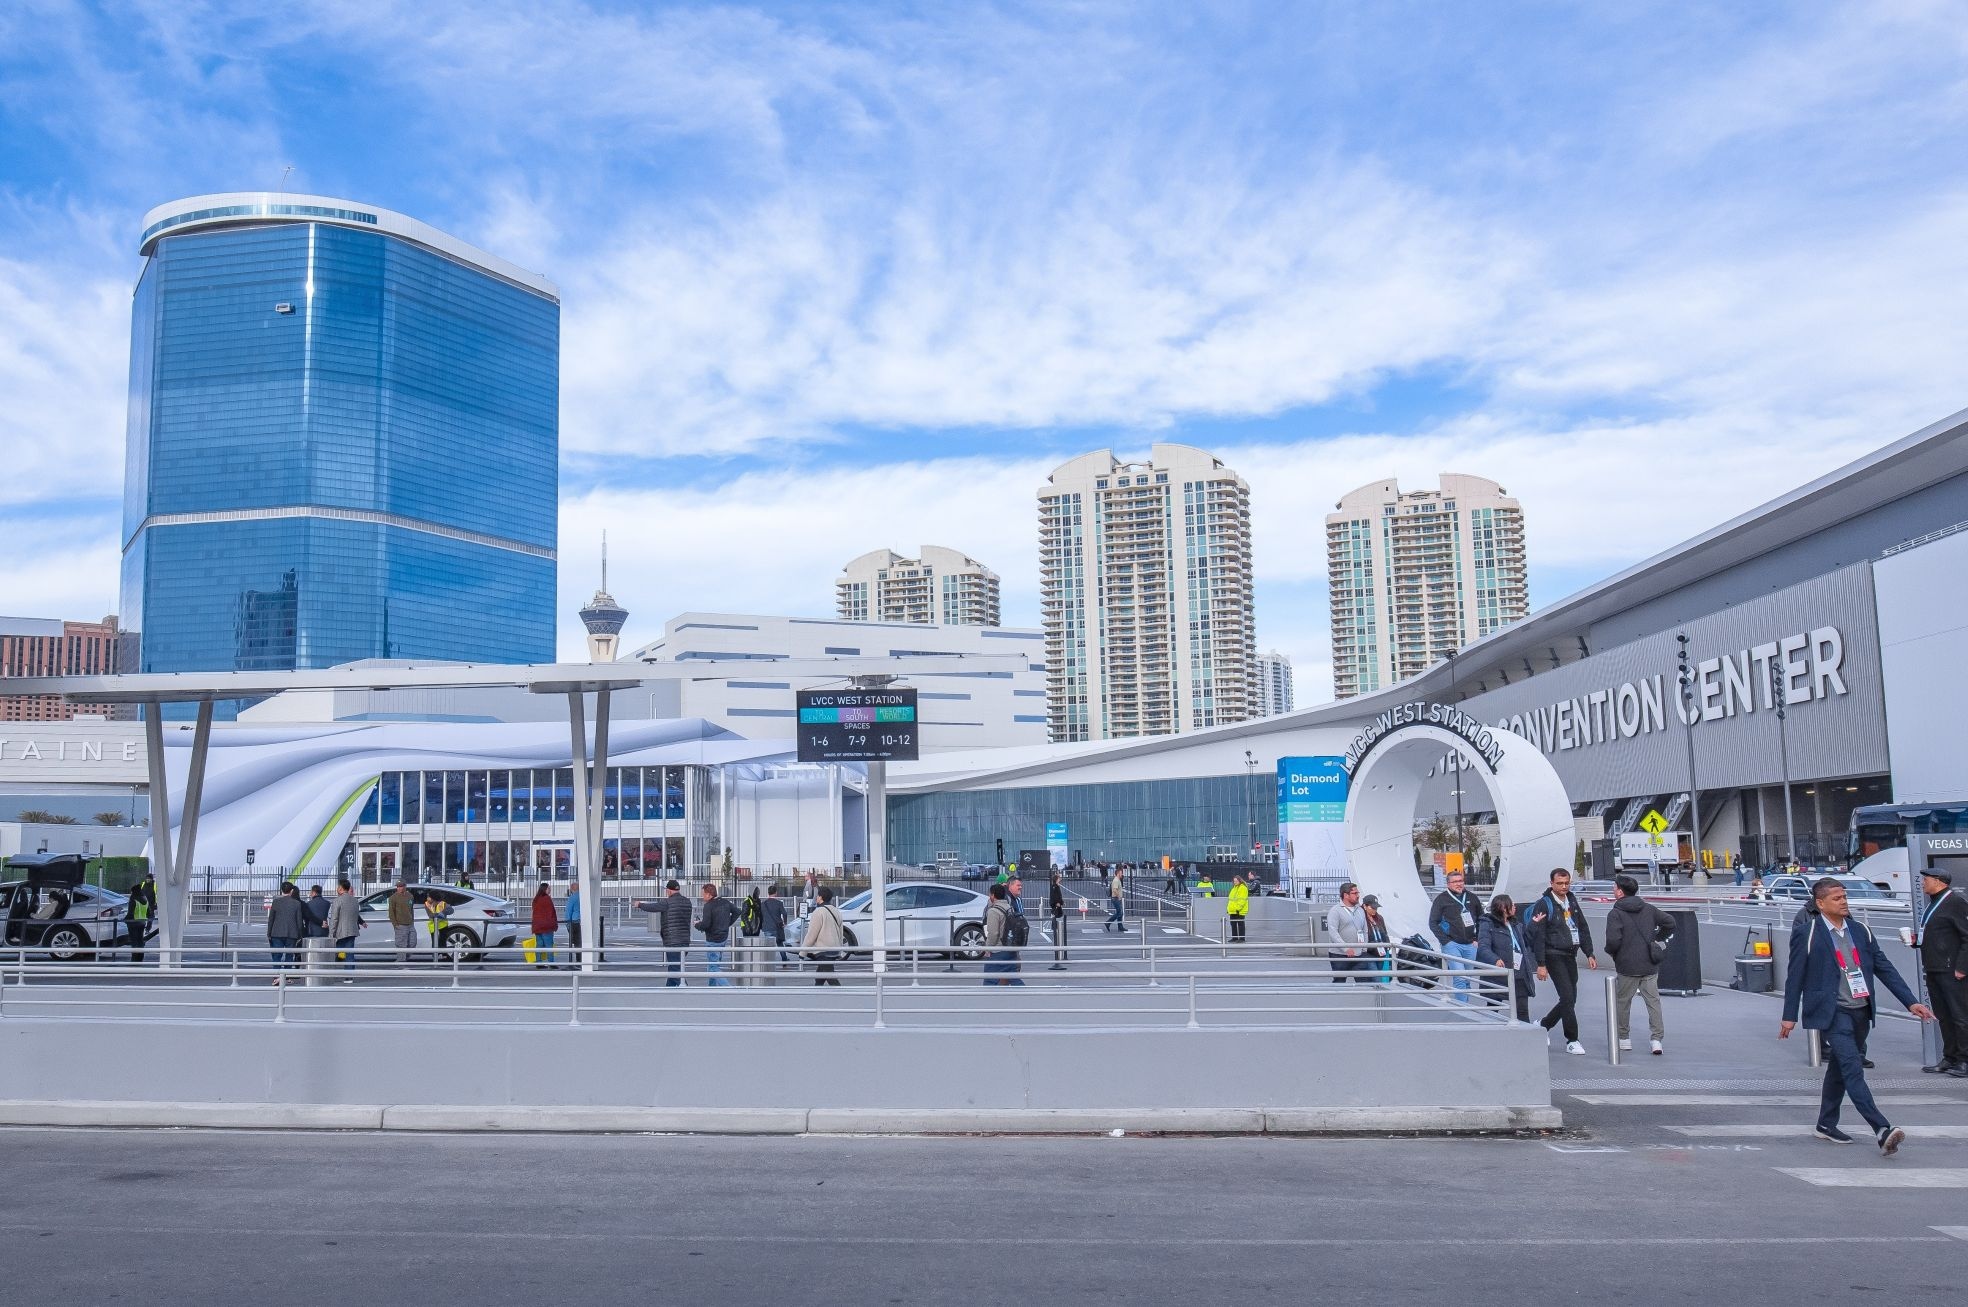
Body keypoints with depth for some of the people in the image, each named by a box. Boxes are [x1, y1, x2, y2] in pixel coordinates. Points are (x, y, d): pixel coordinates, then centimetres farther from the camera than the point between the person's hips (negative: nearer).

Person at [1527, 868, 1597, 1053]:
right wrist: (1541, 964, -16)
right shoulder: (1544, 904, -10)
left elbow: (1583, 928, 18)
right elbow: (1538, 935, -12)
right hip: (1554, 956, -7)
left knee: (1570, 998, 10)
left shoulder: (1572, 901, 11)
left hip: (1570, 956, 7)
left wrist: (1589, 954, 10)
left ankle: (1543, 1025, 28)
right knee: (1567, 997, -10)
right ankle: (1572, 1040, -1)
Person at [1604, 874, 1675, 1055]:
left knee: (1622, 1002, 11)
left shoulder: (1615, 914, -11)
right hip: (1650, 965, 4)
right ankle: (1657, 1038, -1)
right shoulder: (1649, 909, 7)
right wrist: (1657, 940, 17)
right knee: (1653, 1000, 6)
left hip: (1627, 967, -4)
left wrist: (1610, 952, -1)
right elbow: (1670, 923, 12)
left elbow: (1613, 940, -21)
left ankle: (1624, 1038, 19)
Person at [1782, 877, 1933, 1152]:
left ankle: (1826, 1124, 27)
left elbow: (1884, 967, 10)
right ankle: (1882, 1130, -25)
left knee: (1840, 1068, 15)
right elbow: (1795, 977, -3)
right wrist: (1789, 1016, -2)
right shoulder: (1807, 936, -7)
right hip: (1833, 1013, -6)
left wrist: (1910, 1002, 3)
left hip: (1861, 1011, 6)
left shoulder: (1860, 930, 9)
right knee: (1852, 1068, -17)